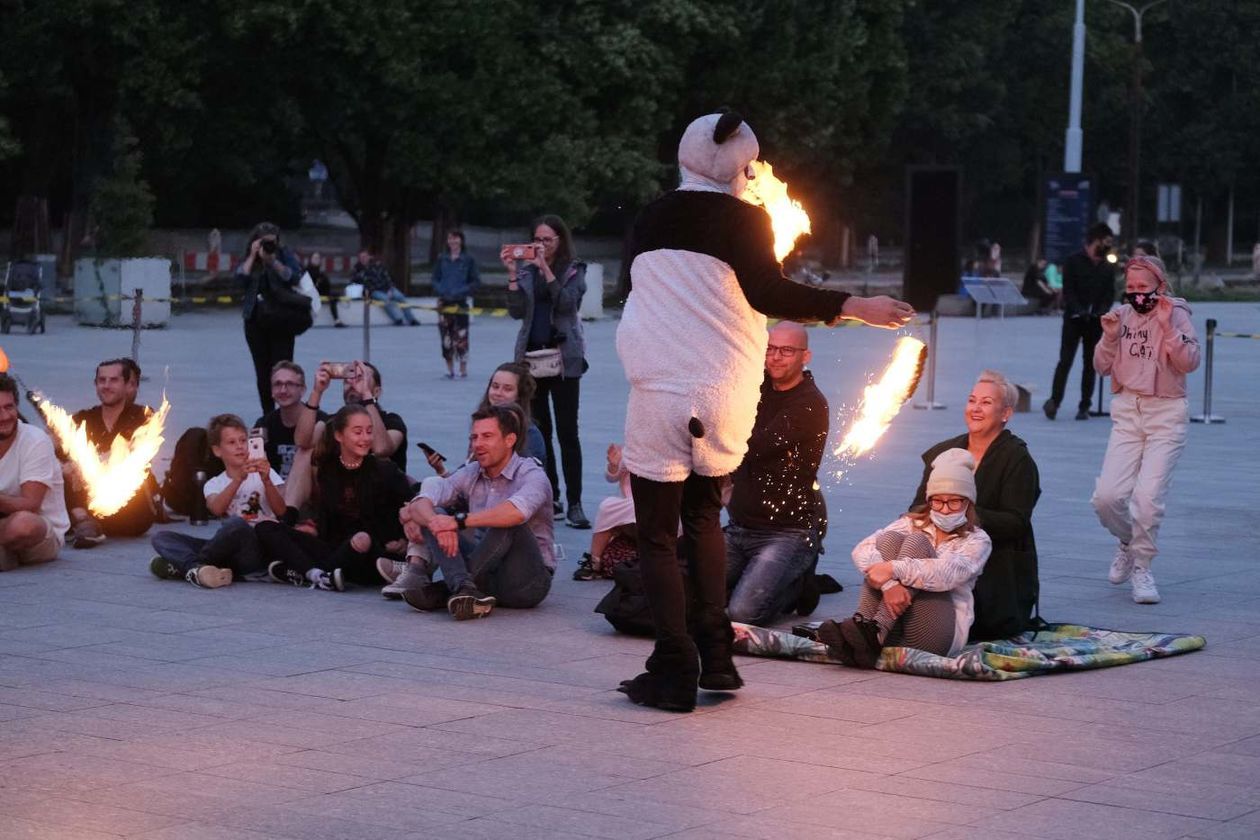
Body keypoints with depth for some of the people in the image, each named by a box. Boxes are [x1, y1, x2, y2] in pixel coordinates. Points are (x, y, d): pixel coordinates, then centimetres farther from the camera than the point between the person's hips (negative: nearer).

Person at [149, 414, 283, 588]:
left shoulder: (264, 473, 9)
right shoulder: (214, 484, 14)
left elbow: (281, 511, -6)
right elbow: (217, 509, -10)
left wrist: (266, 481, -22)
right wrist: (239, 479, -25)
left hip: (259, 551, -4)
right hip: (231, 551, 4)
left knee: (236, 524, -37)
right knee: (160, 537, -10)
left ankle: (183, 566, -22)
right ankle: (197, 568, -40)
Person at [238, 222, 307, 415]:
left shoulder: (284, 254, 4)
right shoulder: (249, 260, 11)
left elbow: (294, 277, -10)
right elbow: (241, 277, -7)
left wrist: (272, 260, -16)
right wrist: (253, 255, -8)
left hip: (281, 320, -3)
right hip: (255, 321, 3)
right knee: (262, 372, 5)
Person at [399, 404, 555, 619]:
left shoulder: (532, 475, -10)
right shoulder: (470, 474, 6)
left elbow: (518, 511, -35)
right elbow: (420, 504, -8)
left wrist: (459, 521, -38)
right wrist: (437, 523, -31)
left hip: (528, 581, -5)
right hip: (487, 574, 5)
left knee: (508, 522, -31)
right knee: (430, 517, -9)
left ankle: (445, 590, -28)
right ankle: (464, 589, -35)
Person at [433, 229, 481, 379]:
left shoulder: (468, 259, 1)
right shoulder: (442, 260, 9)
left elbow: (476, 282, 1)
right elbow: (435, 279, 13)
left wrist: (463, 291, -12)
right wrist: (440, 291, -5)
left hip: (461, 301, -3)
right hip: (444, 302, 3)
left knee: (461, 336, -8)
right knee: (446, 336, 1)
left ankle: (463, 369, 1)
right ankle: (450, 369, 9)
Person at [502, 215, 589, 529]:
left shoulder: (574, 270, 3)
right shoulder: (526, 271, 11)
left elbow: (567, 303, -13)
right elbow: (517, 312, 0)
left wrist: (545, 268, -17)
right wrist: (512, 273, -8)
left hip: (564, 356, -4)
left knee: (567, 431, -7)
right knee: (539, 431, 4)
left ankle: (574, 504, -8)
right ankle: (550, 499, 9)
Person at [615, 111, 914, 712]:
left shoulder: (651, 219, 10)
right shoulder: (743, 219, -2)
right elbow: (767, 293, -14)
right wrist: (852, 307, -12)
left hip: (657, 393, 0)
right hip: (721, 400, 0)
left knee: (657, 537, 4)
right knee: (703, 514, 22)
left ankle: (674, 673, -5)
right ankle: (715, 656, 13)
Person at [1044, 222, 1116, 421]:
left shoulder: (1107, 268, 12)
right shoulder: (1073, 262, -1)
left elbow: (1110, 293, 7)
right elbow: (1068, 291, -6)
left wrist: (1101, 311, -12)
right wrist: (1079, 311, -19)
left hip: (1096, 322, 4)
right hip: (1074, 319, -4)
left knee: (1090, 364, 4)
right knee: (1065, 360, -9)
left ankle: (1084, 407, 7)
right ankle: (1054, 400, -6)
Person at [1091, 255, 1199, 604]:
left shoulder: (1176, 314, -3)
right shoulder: (1122, 315, 7)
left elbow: (1189, 363, -14)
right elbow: (1103, 367, 9)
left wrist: (1167, 327, -21)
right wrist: (1110, 337, -7)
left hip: (1166, 414, -3)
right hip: (1127, 412, 3)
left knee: (1148, 495, -15)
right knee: (1107, 496, -8)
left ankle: (1141, 566, 4)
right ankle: (1128, 541, 23)